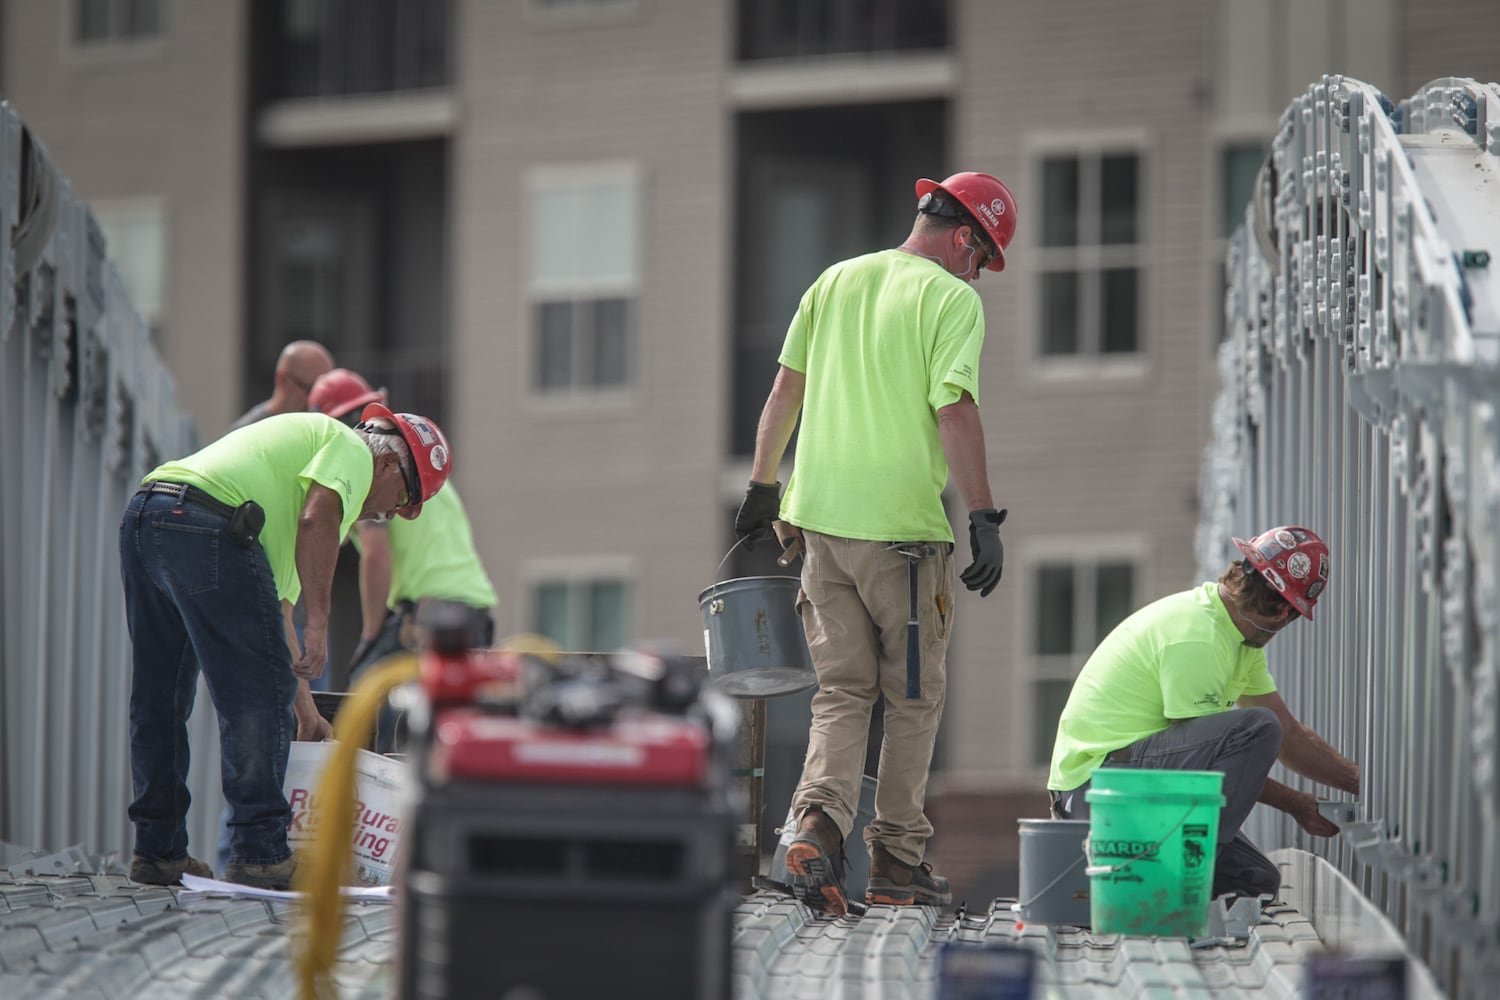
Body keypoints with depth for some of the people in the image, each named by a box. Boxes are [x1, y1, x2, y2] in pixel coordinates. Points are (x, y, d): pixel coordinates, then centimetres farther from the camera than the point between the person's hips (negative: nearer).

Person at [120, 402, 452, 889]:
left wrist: (304, 707, 40)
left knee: (158, 699, 17)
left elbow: (275, 605, 39)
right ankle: (259, 853, -3)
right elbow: (318, 518, -12)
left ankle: (157, 850, 21)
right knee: (257, 697, -3)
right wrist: (318, 624, -13)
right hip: (206, 524, -10)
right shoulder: (353, 450, 12)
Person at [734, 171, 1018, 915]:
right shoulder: (951, 299, -7)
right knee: (914, 698, 8)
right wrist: (983, 518, -17)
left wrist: (763, 484, 25)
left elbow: (786, 387, 16)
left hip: (822, 517, 5)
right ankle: (897, 860, 10)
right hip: (903, 523, -5)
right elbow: (954, 411, -16)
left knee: (842, 690, 8)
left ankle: (818, 825, -15)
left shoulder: (836, 281, 13)